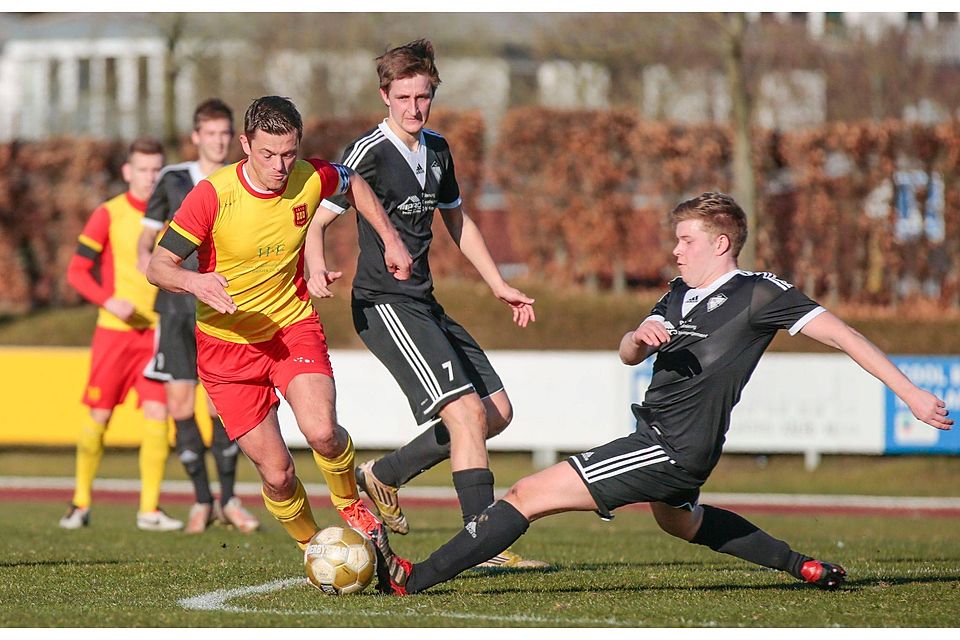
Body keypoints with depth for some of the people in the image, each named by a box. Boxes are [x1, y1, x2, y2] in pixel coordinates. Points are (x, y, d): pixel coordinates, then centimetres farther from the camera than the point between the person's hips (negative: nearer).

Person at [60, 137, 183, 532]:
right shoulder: (109, 215, -3)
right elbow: (77, 271, -4)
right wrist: (108, 300, -19)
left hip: (157, 332, 2)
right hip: (114, 332, -2)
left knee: (157, 414, -9)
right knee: (99, 417, 2)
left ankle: (150, 510, -5)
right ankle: (81, 503, 17)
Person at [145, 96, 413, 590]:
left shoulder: (310, 179, -9)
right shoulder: (213, 195, -19)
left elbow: (353, 184, 16)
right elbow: (157, 265, -17)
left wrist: (391, 241, 12)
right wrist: (194, 282, -38)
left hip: (293, 325, 1)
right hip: (227, 343, -1)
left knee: (321, 432, -25)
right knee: (276, 473, -4)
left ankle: (351, 506, 6)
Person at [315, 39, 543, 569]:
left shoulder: (437, 150, 12)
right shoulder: (369, 153, -12)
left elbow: (457, 221, 27)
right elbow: (316, 221, -16)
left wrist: (500, 286, 25)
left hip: (424, 305, 9)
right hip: (383, 304, -9)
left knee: (498, 412, 8)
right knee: (467, 410, -19)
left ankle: (382, 476, 19)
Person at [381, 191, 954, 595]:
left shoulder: (758, 295, -12)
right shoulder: (682, 293, 11)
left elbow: (842, 336, -12)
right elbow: (629, 354, 5)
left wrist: (910, 391, -16)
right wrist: (639, 339, -21)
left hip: (673, 450, -10)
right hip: (657, 438, 10)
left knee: (529, 496, -15)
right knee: (679, 519, 41)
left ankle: (415, 579, -16)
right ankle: (808, 568, 46)